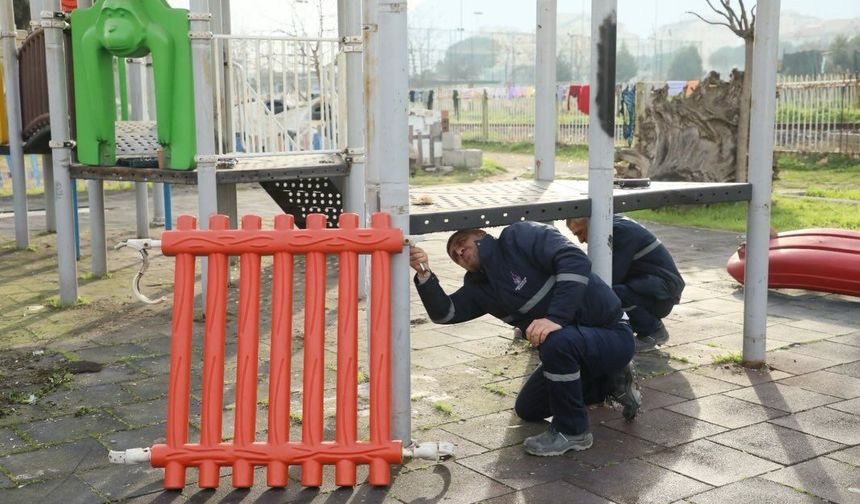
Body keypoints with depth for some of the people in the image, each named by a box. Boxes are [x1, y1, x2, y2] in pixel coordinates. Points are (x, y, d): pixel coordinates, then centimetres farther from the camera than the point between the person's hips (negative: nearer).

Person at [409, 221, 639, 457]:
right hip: (571, 349, 9)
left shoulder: (518, 237, -15)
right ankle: (611, 383, 24)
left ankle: (571, 431, -15)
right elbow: (444, 313, -5)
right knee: (527, 410, 17)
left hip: (612, 334, -9)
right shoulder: (480, 287, 8)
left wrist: (555, 317, -34)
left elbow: (575, 260, -28)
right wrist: (424, 274, -20)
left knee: (557, 340, -38)